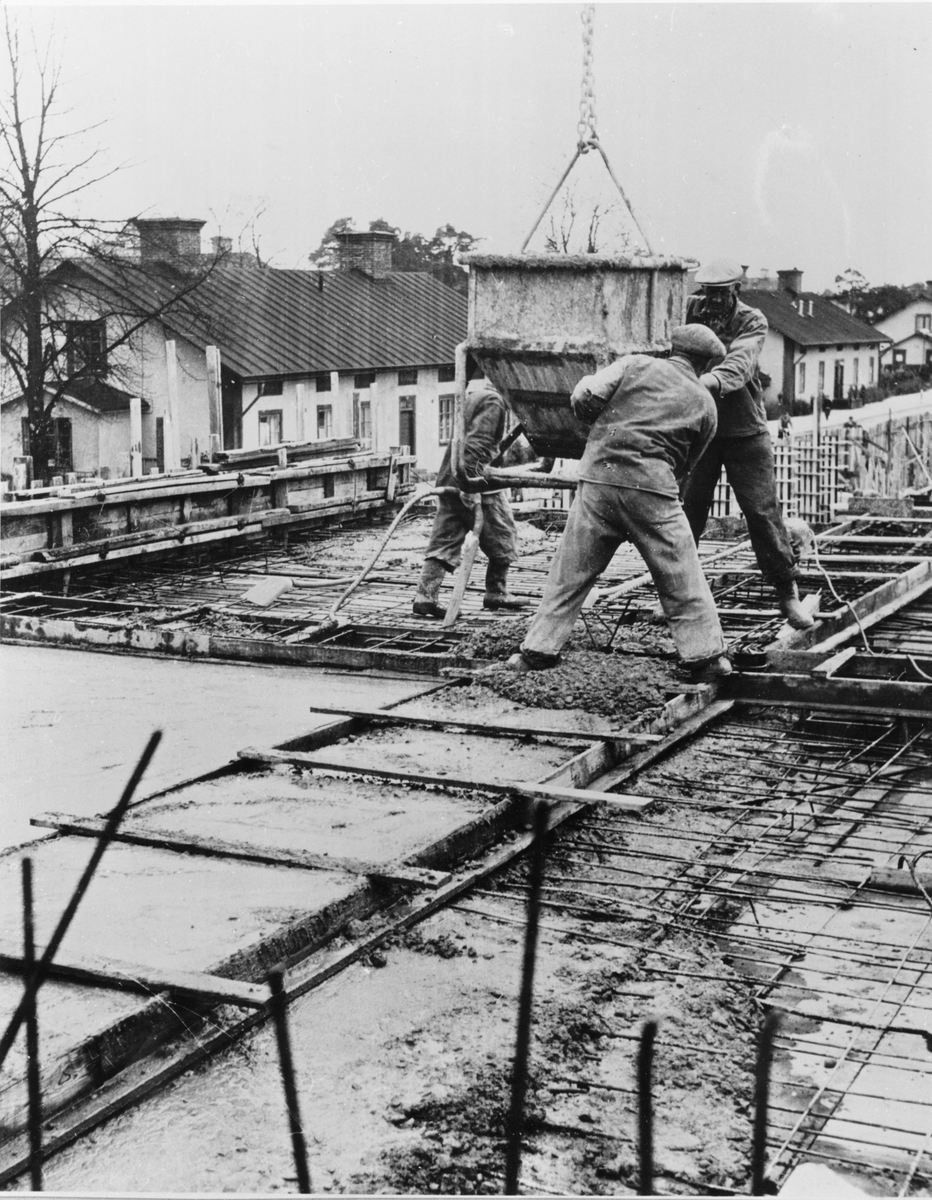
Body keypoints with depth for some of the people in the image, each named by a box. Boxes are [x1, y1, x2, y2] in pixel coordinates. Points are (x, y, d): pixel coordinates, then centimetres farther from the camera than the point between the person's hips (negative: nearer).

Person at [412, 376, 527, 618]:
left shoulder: (472, 397, 18)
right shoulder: (492, 401, -12)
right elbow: (476, 444, -23)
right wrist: (471, 485, -27)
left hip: (449, 480, 9)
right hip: (479, 484, -9)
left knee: (444, 539, 5)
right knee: (502, 537, 8)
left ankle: (425, 596, -4)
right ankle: (496, 594, 17)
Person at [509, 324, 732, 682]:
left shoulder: (636, 364, 12)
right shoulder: (704, 404, 14)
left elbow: (584, 398, 4)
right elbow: (685, 464, 14)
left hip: (598, 477, 2)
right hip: (652, 487, -1)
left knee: (570, 572, 11)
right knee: (682, 580, 9)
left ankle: (538, 651, 13)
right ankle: (705, 658, 12)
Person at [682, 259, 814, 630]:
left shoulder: (753, 321, -10)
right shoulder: (692, 308, 0)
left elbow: (739, 362, -31)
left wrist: (711, 381, -50)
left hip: (746, 429, -2)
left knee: (763, 511, -3)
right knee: (686, 510, 2)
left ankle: (787, 592, 9)